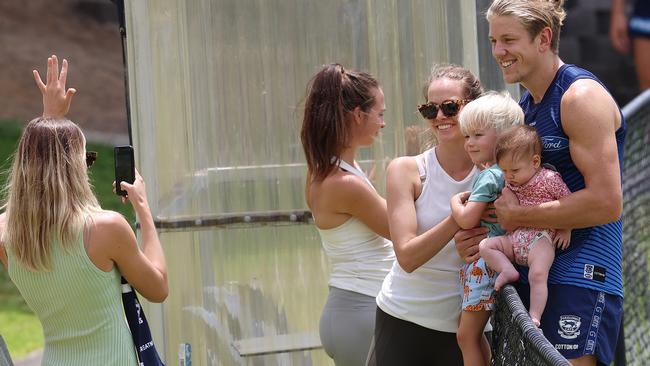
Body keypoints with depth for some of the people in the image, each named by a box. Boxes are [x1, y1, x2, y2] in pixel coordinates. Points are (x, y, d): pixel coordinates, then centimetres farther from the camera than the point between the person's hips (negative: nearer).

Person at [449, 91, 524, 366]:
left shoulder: (488, 177, -18)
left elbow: (467, 219, -23)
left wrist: (456, 201, -5)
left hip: (484, 263, -10)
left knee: (466, 335, -5)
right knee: (474, 335, 17)